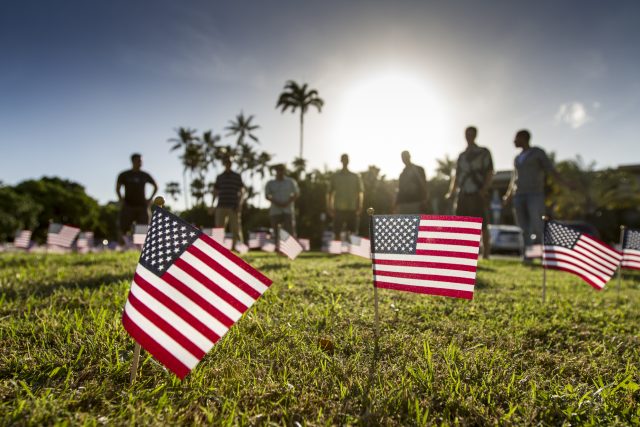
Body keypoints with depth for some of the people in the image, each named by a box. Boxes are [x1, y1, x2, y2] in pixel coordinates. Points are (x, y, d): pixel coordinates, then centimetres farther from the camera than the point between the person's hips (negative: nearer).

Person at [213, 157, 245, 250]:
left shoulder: (237, 176, 10)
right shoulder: (219, 177, 16)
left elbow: (242, 190, 6)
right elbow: (215, 192, 18)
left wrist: (239, 204, -7)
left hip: (233, 206, -2)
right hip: (221, 206, 2)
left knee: (235, 228, -4)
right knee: (219, 228, -2)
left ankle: (234, 246, 4)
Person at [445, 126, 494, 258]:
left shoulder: (484, 152, 5)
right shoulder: (462, 155, 19)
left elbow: (490, 173, -2)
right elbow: (456, 175, 19)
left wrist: (485, 189, -17)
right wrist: (451, 192, 6)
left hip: (478, 194, -4)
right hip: (463, 194, 5)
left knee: (482, 225, -4)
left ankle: (486, 255, 1)